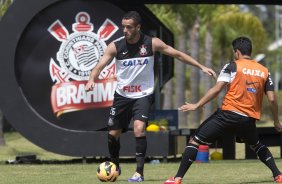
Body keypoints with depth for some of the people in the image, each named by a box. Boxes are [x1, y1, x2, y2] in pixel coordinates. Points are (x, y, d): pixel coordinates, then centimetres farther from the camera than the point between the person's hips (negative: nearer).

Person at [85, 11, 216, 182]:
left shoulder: (152, 43, -11)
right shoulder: (115, 46, -10)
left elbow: (178, 54, -3)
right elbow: (99, 66, -14)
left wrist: (201, 67, -5)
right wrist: (91, 80, -36)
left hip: (143, 95, -2)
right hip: (122, 95, 2)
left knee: (139, 129, -23)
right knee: (113, 134, 7)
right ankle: (115, 166, 35)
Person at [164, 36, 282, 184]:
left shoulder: (232, 66, 0)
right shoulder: (264, 71, 11)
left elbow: (217, 89, -10)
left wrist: (197, 105, -6)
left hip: (228, 113, -4)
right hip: (249, 118, 4)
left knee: (195, 141, 2)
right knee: (256, 145, 32)